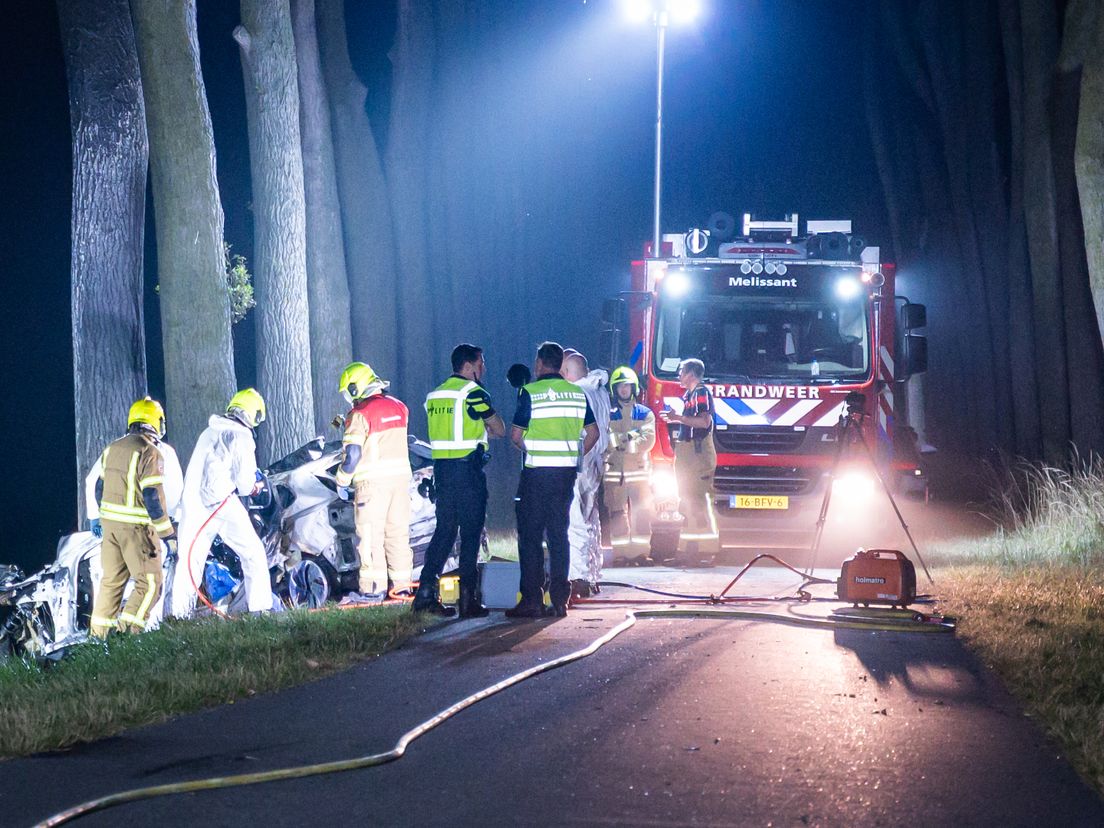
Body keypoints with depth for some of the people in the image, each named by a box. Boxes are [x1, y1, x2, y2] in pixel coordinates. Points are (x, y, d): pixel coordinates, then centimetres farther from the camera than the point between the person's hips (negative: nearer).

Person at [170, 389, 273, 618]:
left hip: (193, 502, 6)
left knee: (190, 557, 9)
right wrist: (254, 485, 15)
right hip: (221, 503, -6)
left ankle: (180, 612, 2)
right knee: (253, 552, 7)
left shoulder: (209, 432, 17)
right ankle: (260, 606, 5)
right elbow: (245, 481, -8)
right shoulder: (241, 437, -5)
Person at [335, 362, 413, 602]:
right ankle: (402, 584, 13)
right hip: (401, 475, 7)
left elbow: (352, 453, -14)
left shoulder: (360, 413, -11)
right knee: (398, 532, 11)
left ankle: (373, 588, -4)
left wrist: (342, 481, -3)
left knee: (371, 535, -3)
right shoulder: (399, 407, 10)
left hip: (372, 481, -6)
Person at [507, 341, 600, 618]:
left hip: (537, 471, -5)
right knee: (559, 535, 10)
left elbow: (516, 435, -8)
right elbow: (592, 433, 10)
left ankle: (532, 600, -3)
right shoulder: (578, 393, 8)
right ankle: (560, 599, 9)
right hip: (567, 471, 5)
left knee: (530, 536, 0)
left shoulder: (530, 392, -8)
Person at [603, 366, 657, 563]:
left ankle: (641, 552, 0)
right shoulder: (608, 414, 9)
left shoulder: (645, 414, 9)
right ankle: (620, 553, -1)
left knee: (642, 513, -2)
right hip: (614, 471, 0)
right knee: (617, 514, -2)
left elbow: (648, 441, -4)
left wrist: (620, 442, -10)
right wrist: (630, 436, -13)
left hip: (640, 468, 0)